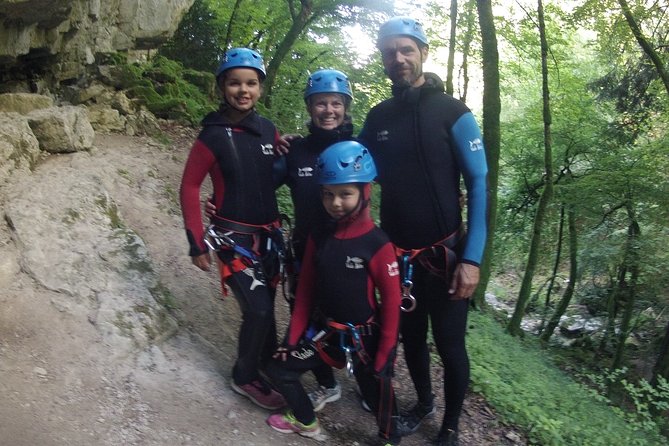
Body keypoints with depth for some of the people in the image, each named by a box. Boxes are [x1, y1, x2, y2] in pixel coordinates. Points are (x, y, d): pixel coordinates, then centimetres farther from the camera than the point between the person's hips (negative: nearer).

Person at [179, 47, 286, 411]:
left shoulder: (267, 129, 2)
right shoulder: (213, 136, -12)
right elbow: (189, 187, -7)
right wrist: (197, 244, -7)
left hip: (268, 233, 5)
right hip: (234, 237, -5)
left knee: (266, 304, 13)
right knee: (258, 310, -10)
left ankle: (267, 361, 37)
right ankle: (246, 378, 14)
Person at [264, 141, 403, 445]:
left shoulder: (378, 244, -19)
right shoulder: (319, 236, -4)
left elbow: (391, 303, -15)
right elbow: (305, 289, 2)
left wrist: (384, 355, -13)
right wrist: (294, 336, 2)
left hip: (363, 338, -5)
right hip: (324, 332, 5)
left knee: (377, 394, 10)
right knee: (279, 369, 9)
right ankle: (305, 421, 36)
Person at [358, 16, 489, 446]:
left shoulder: (452, 112, -8)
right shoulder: (378, 117, 5)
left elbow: (479, 185, -10)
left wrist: (472, 258, -17)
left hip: (444, 253, -4)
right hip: (396, 253, 4)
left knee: (450, 345, 6)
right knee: (411, 337, 17)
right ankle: (424, 403, 43)